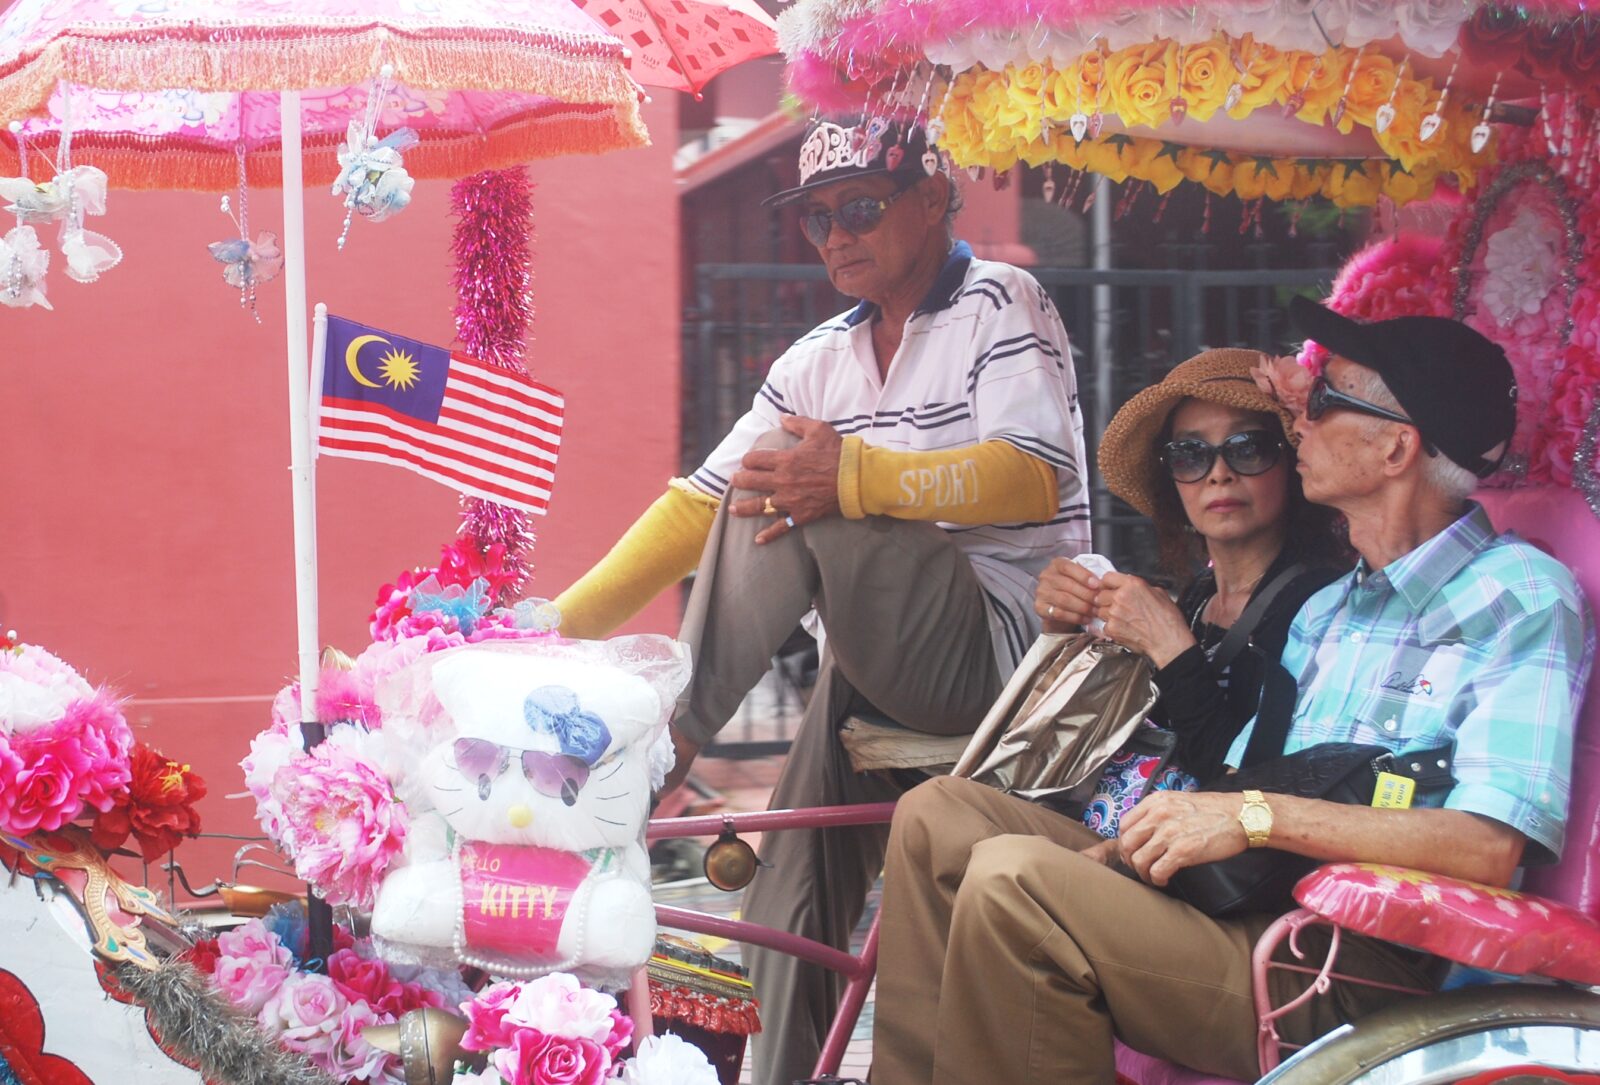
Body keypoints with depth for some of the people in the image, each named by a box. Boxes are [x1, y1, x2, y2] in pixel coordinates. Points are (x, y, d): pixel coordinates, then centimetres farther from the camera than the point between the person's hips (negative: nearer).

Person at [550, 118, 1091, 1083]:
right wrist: (559, 624, 1)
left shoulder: (1001, 304, -2)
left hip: (1000, 647, -7)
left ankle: (659, 760, -18)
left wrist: (855, 477, -30)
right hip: (883, 664, 7)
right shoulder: (821, 359, 16)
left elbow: (1036, 476, -17)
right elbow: (699, 503, 11)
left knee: (790, 495, -24)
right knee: (787, 921, -2)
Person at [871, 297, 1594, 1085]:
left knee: (1012, 879, -27)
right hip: (1247, 911, 9)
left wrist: (1258, 814, -19)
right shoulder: (1325, 612, 23)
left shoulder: (1523, 598, -5)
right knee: (938, 814, 3)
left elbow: (1489, 846, -18)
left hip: (1356, 975, -9)